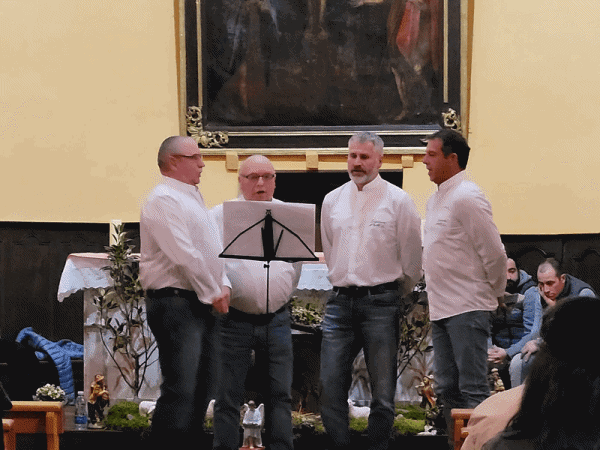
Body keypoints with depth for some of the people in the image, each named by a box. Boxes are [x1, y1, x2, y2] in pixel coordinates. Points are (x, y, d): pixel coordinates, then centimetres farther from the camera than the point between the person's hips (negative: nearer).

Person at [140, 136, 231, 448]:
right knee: (180, 390, -14)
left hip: (203, 306, 10)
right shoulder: (164, 200, -11)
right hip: (177, 303, -10)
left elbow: (213, 249, 21)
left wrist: (224, 286, 4)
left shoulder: (193, 199, 21)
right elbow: (184, 256, -18)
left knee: (201, 388, 11)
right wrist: (212, 294, -11)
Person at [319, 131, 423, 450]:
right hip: (340, 303, 4)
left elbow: (412, 259, 4)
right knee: (330, 387, 0)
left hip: (381, 303, -4)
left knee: (383, 391, -2)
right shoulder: (332, 200, 12)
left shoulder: (398, 201, -1)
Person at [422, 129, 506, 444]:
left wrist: (495, 292, -3)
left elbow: (494, 253, -15)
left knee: (473, 389, -9)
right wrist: (436, 299, 18)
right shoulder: (435, 200, 15)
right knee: (447, 388, 13)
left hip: (467, 308, -10)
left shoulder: (466, 198, -14)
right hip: (441, 308, 10)